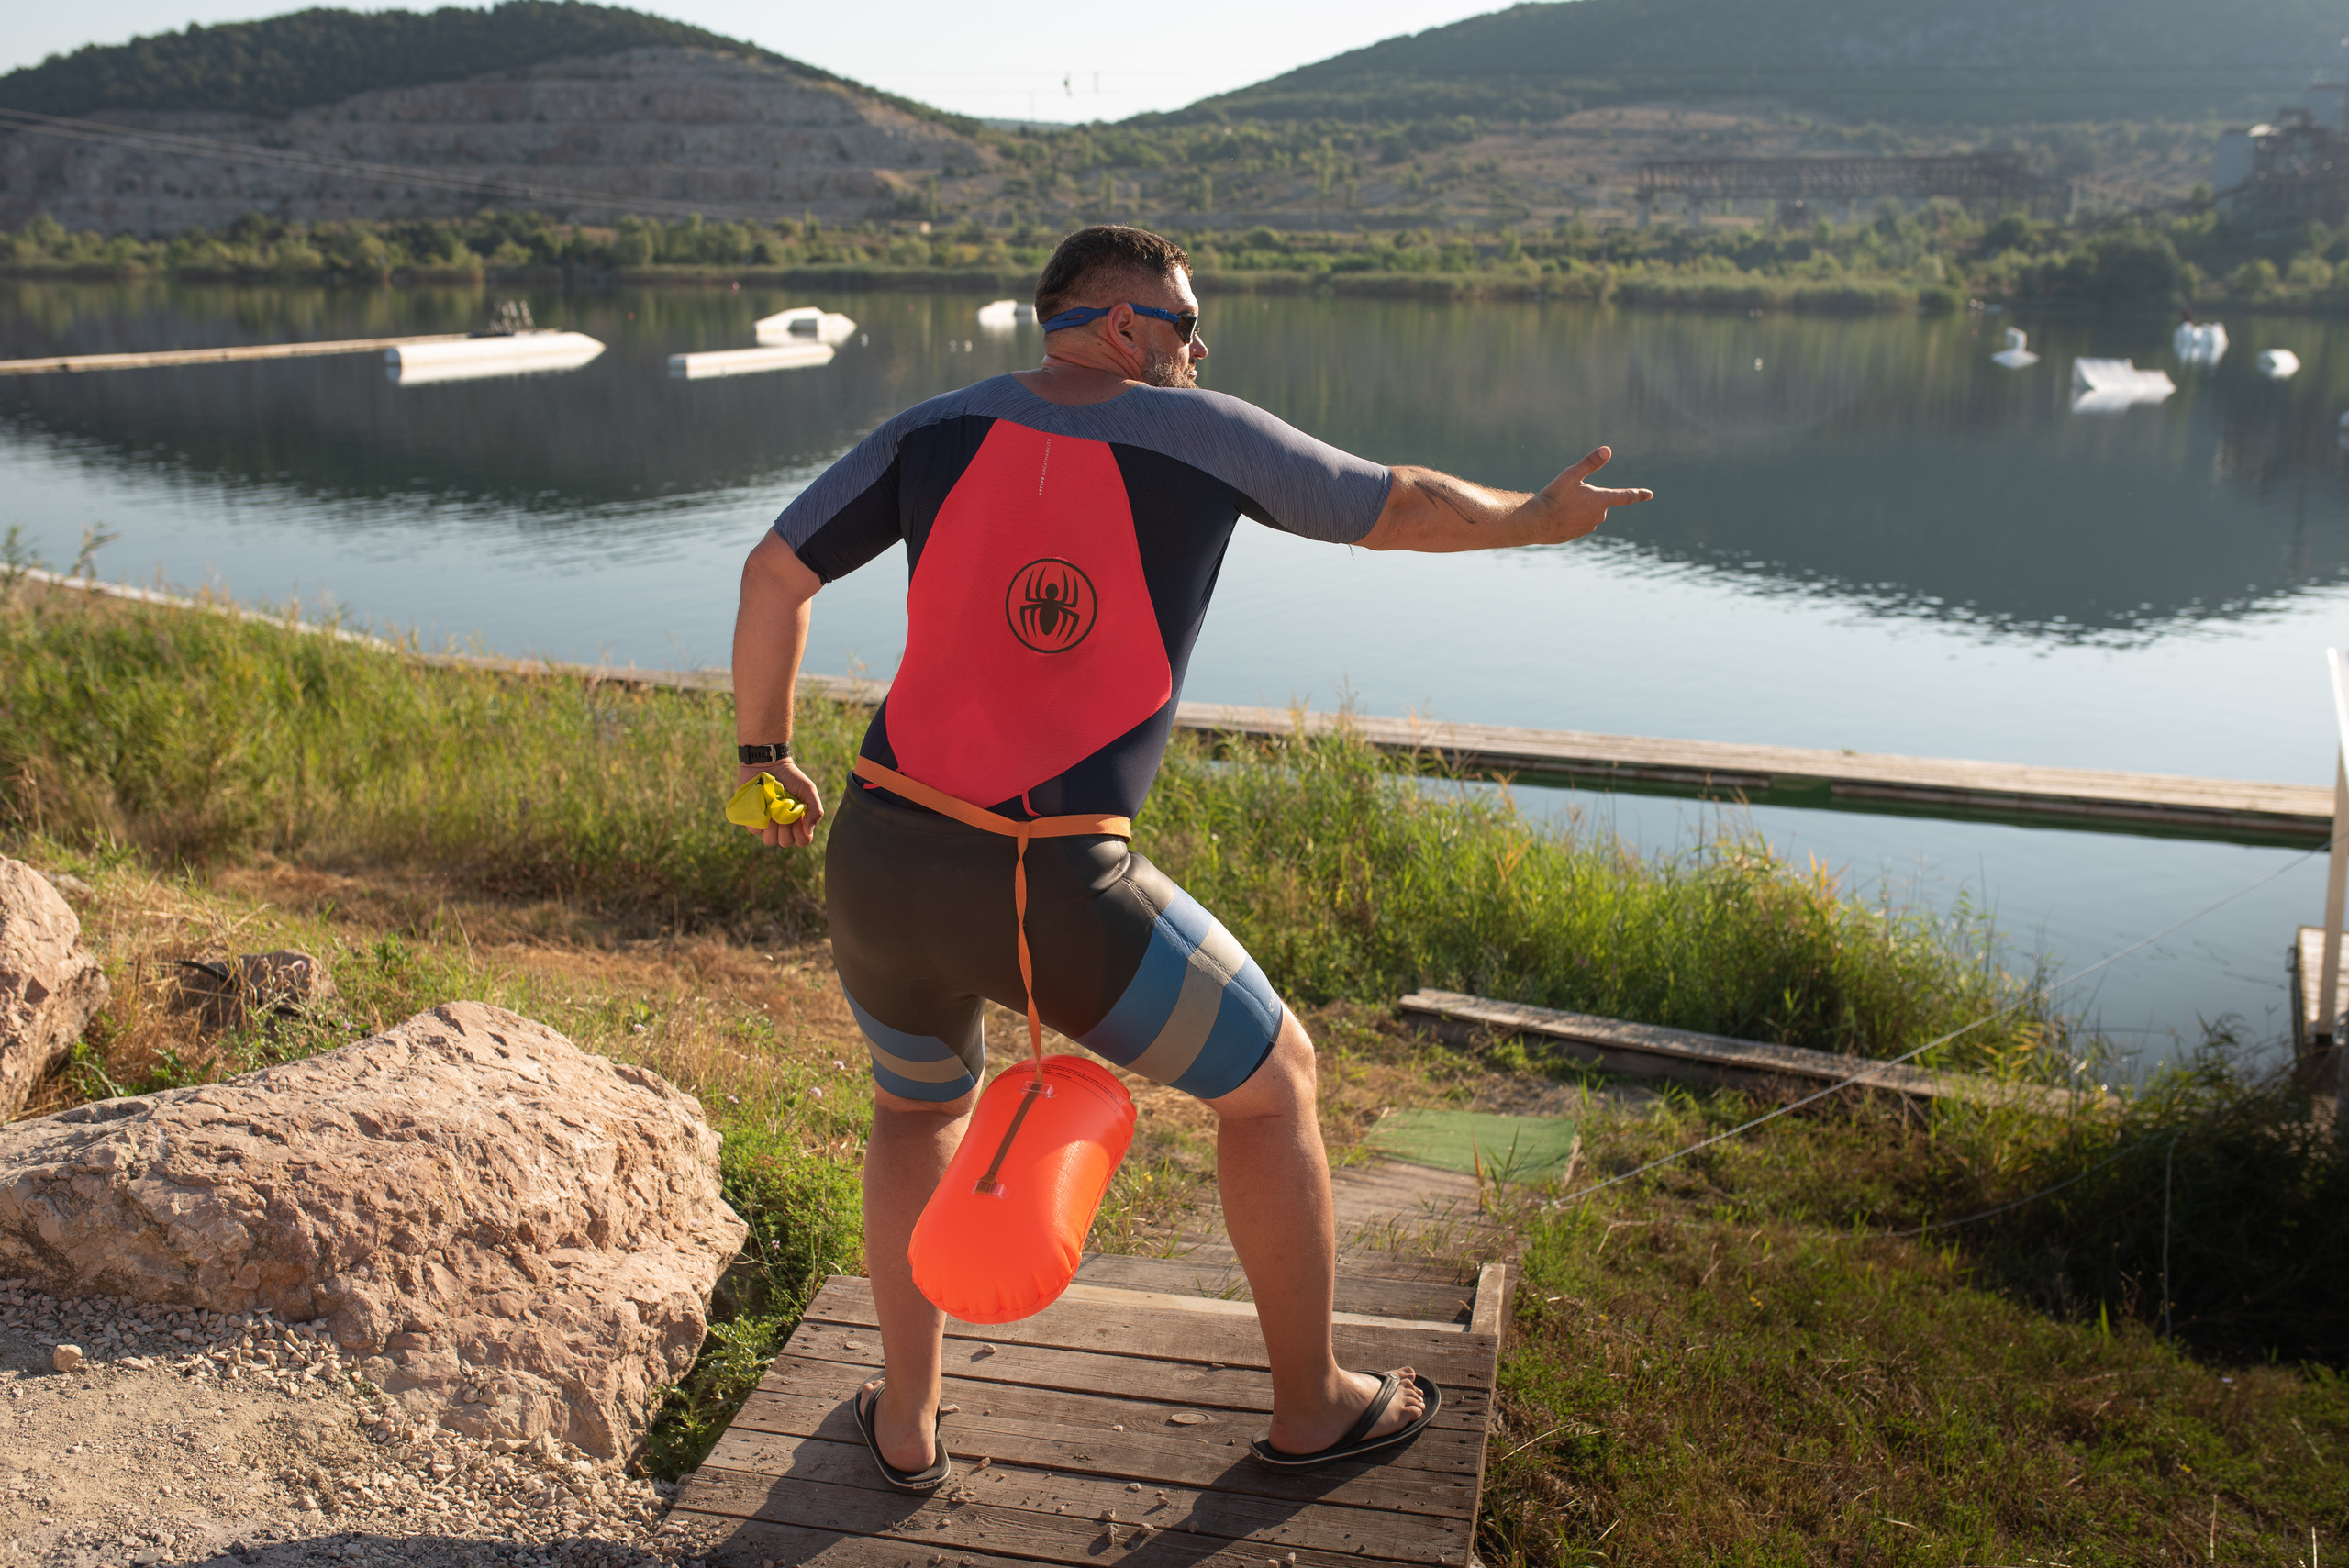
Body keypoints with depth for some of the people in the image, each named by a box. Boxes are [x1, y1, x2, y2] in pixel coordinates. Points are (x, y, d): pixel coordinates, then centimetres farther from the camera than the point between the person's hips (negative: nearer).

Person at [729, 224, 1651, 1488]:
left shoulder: (941, 428, 8)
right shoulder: (1201, 436, 1)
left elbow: (772, 573, 8)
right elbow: (1404, 509, 12)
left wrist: (764, 754, 21)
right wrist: (1537, 518, 32)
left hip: (878, 864, 4)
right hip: (1055, 901, -4)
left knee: (919, 1104, 34)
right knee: (1271, 1077, 20)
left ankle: (907, 1422, 41)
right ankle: (1312, 1404, 36)